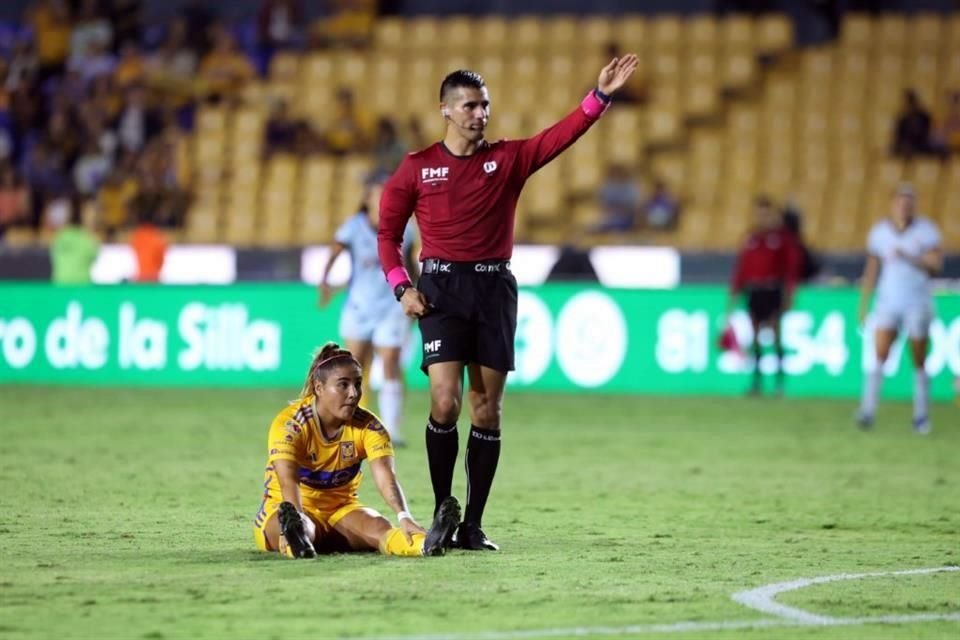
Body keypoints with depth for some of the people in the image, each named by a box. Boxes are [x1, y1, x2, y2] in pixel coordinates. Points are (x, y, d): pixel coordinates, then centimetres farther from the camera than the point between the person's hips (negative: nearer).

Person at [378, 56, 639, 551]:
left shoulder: (508, 159, 7)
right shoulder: (417, 167, 4)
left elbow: (559, 137, -5)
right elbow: (388, 232, 8)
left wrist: (599, 97, -18)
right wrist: (402, 287, -5)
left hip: (493, 287, 2)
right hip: (441, 287, -2)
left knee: (487, 410, 1)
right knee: (446, 402, -13)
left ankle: (473, 524, 7)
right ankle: (442, 514, -1)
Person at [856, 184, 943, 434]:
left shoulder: (927, 230, -3)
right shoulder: (879, 232, 4)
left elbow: (936, 265, -13)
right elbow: (871, 271, 12)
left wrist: (908, 258, -26)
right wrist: (863, 304, 11)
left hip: (917, 303, -1)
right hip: (888, 302, 1)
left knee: (919, 362, 2)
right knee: (879, 355, -14)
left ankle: (921, 416, 12)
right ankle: (867, 411, -18)